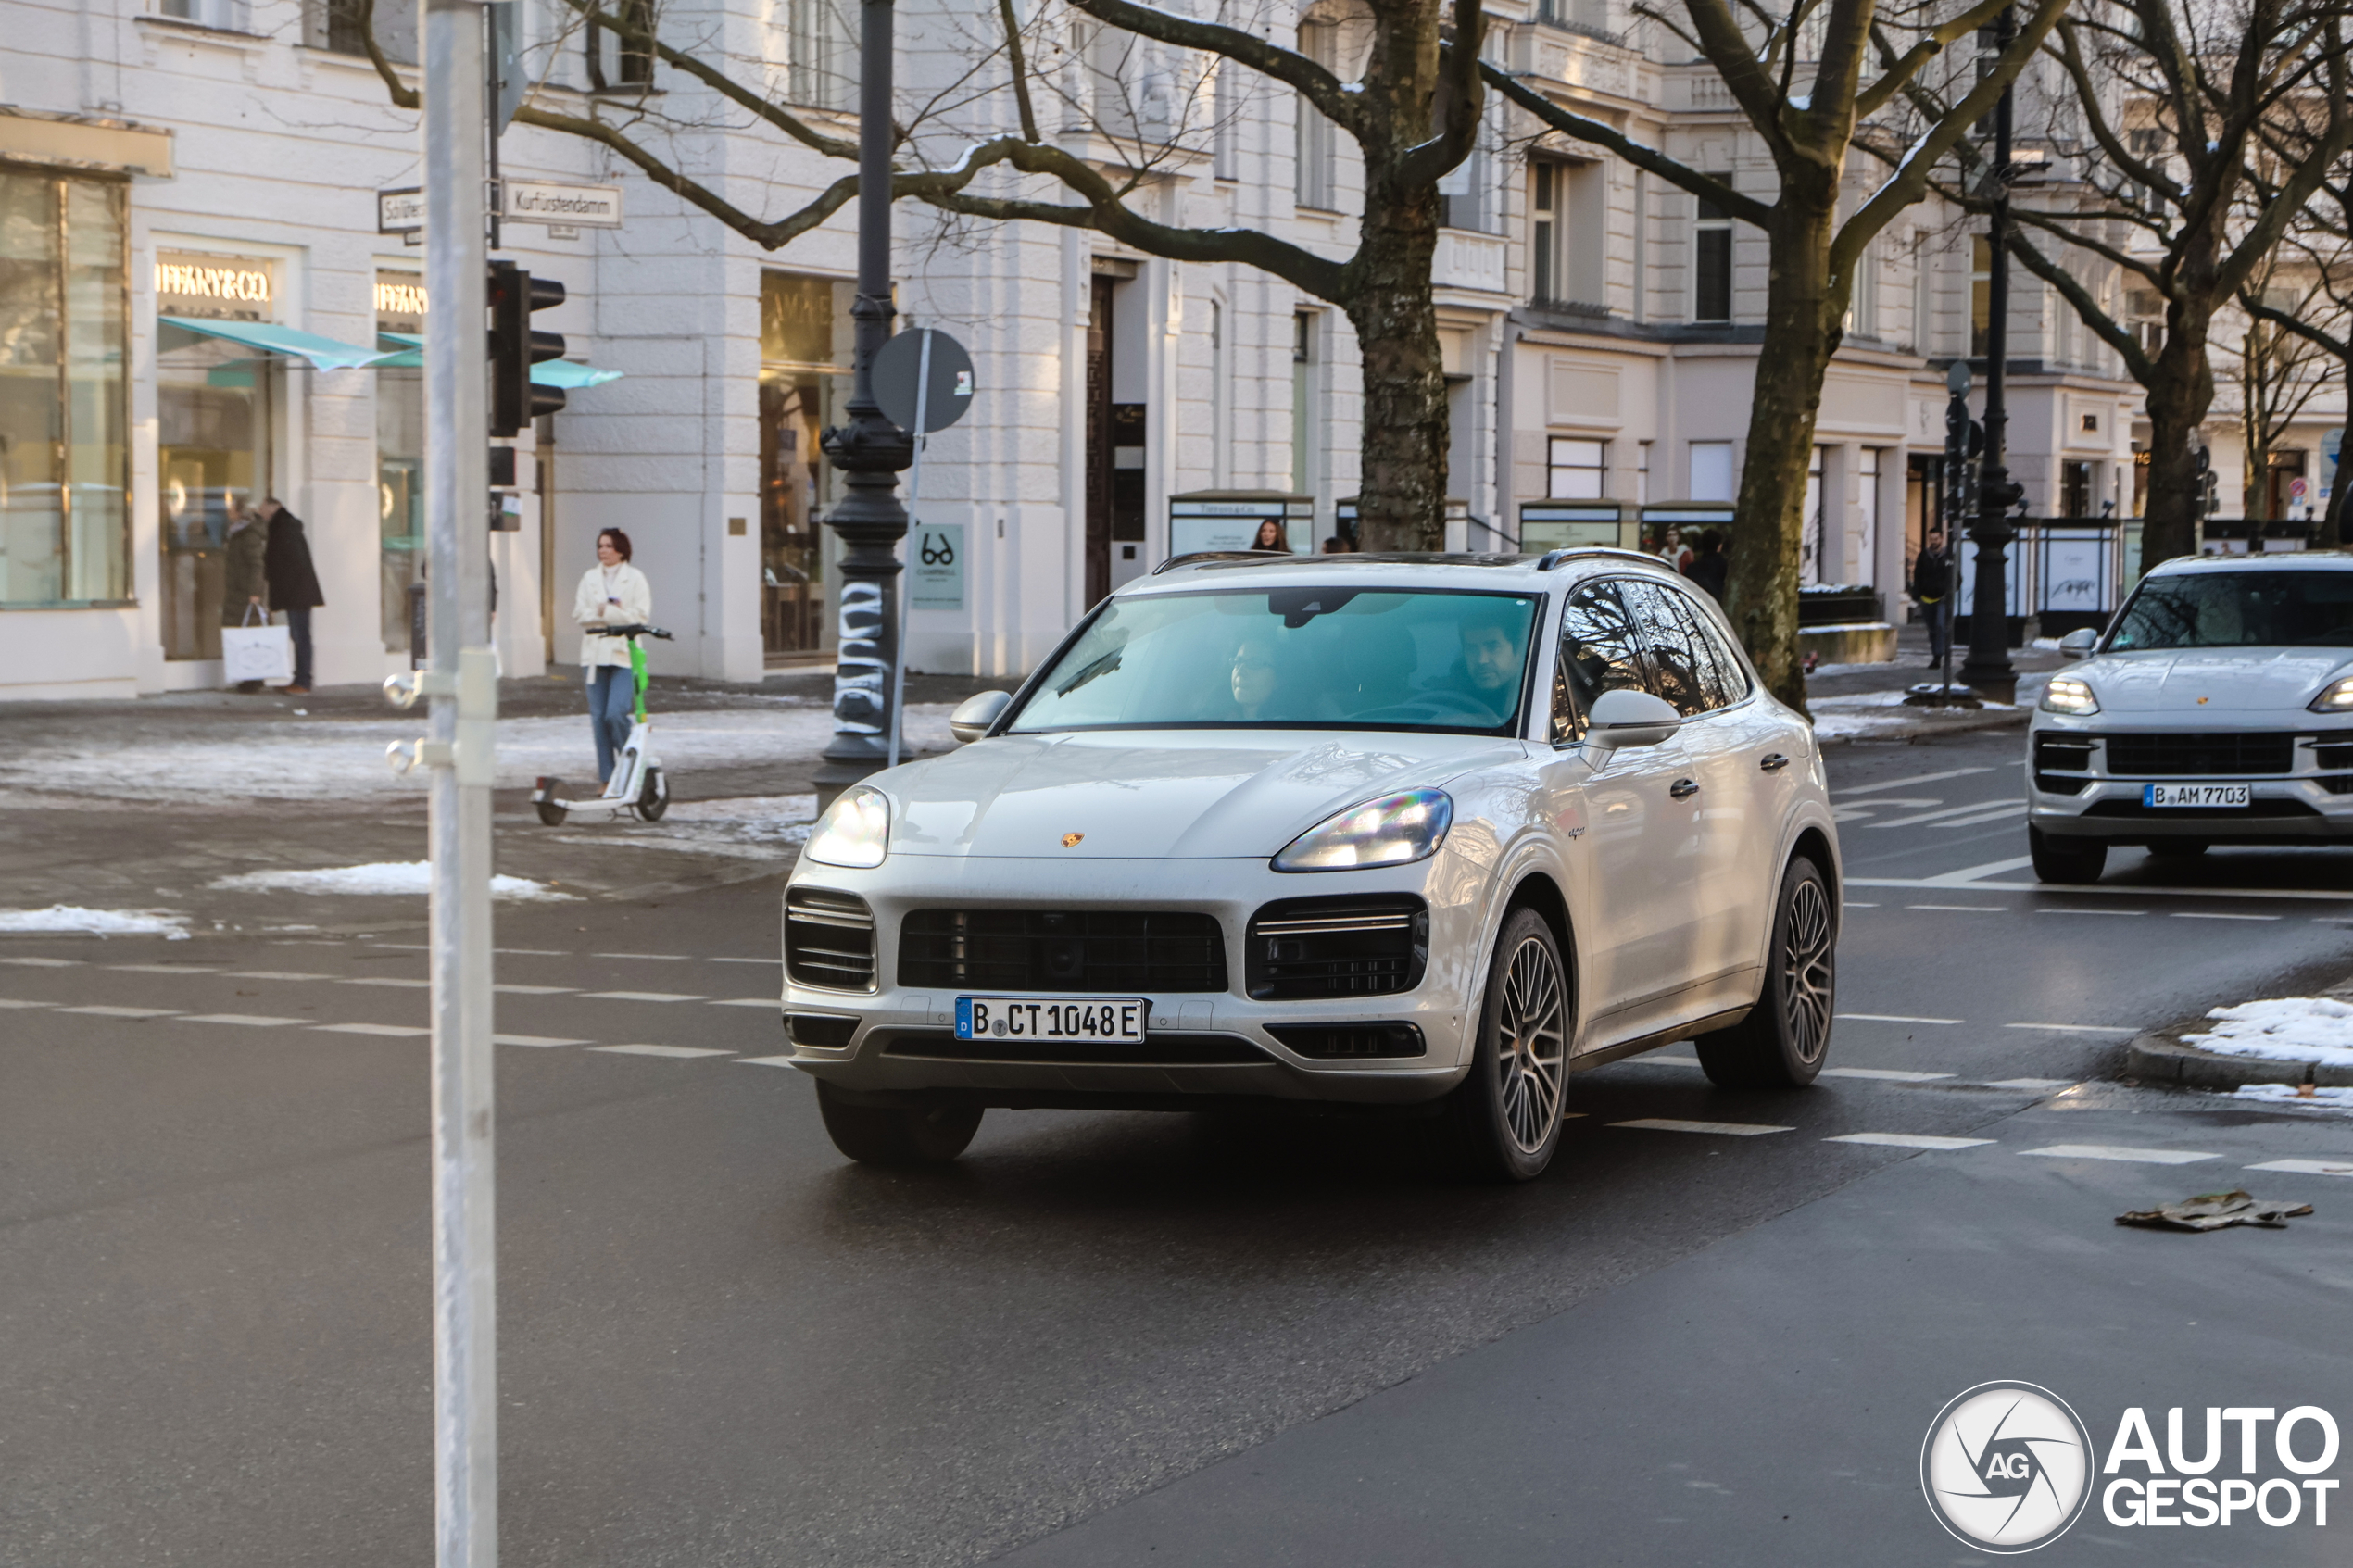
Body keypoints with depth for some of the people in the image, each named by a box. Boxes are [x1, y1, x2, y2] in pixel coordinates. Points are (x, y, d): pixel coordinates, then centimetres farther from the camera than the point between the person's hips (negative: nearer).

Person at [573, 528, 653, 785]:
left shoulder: (635, 578, 2)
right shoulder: (590, 578, 12)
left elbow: (641, 616, -7)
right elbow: (579, 615, 4)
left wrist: (606, 612, -12)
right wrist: (613, 613, -10)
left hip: (623, 653, -4)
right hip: (595, 654, 4)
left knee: (615, 714, -16)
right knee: (599, 717, 3)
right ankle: (606, 777, 10)